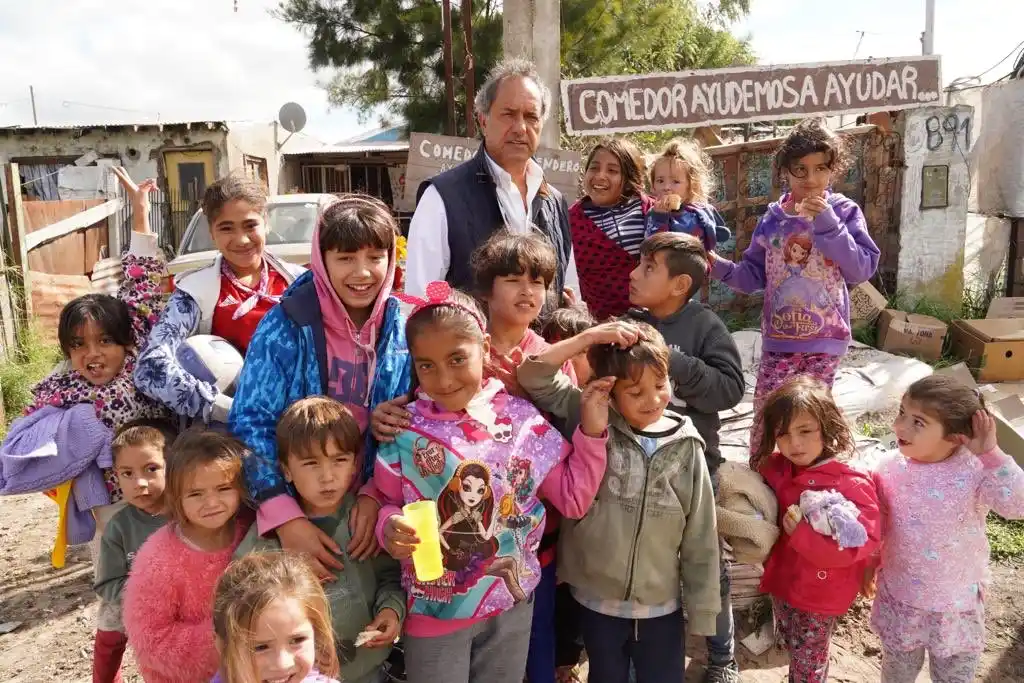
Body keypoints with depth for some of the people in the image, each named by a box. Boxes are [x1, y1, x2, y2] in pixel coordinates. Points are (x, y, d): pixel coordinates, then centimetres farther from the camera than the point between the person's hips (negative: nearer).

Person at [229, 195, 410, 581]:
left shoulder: (402, 329, -5)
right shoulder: (286, 325, -14)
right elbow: (250, 422, -16)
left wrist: (376, 496, -15)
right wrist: (285, 517, -26)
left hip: (368, 502, 2)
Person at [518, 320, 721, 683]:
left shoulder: (685, 448, -10)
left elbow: (700, 539, -4)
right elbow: (533, 376, -18)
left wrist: (702, 610, -1)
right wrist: (590, 337, -26)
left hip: (661, 605, 0)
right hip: (596, 598, 0)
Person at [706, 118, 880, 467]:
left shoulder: (844, 212, -4)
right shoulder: (773, 218, 1)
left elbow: (862, 270, -13)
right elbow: (755, 275, 6)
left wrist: (827, 222, -20)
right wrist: (723, 269, -14)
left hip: (825, 337, -1)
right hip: (779, 336, 2)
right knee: (765, 414, 2)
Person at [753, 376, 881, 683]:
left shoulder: (852, 483, -25)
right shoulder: (775, 467, -7)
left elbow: (864, 543, -30)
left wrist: (803, 533, -34)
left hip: (821, 594, -6)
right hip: (782, 579, 6)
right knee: (791, 645, 27)